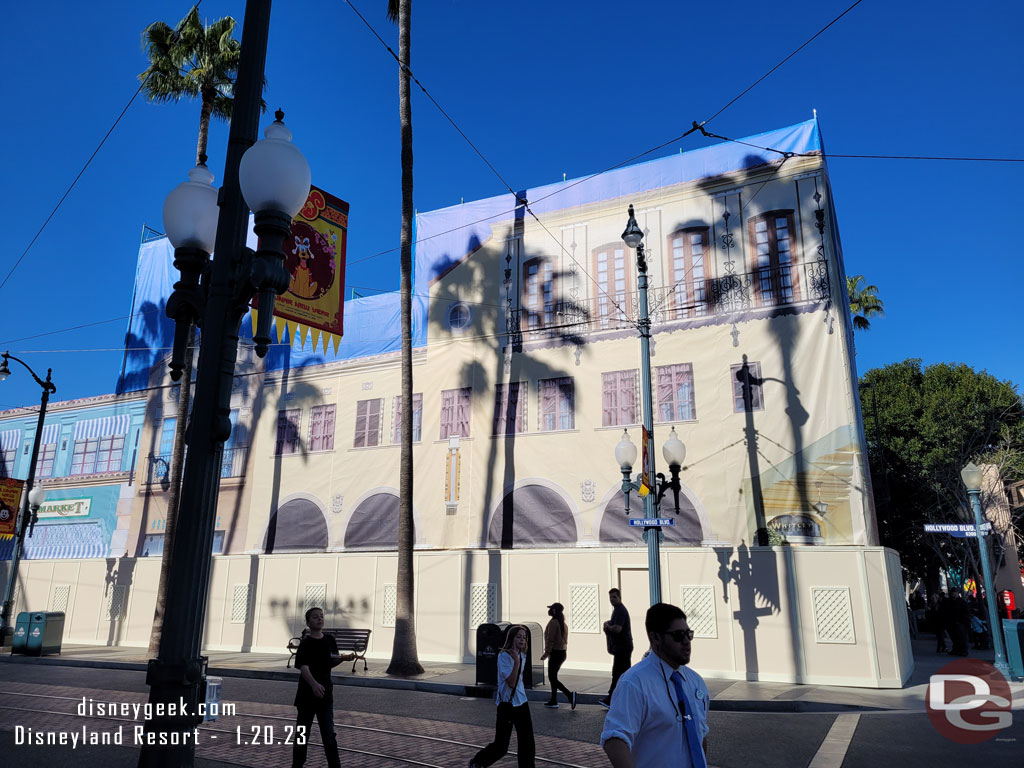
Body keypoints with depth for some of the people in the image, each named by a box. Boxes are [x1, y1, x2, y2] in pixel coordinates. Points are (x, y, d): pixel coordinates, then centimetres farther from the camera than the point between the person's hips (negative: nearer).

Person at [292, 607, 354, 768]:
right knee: (302, 730, 11)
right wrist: (314, 684, -40)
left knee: (329, 732, 1)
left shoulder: (330, 640, 2)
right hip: (307, 692, -2)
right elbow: (304, 668, -24)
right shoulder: (305, 643, -12)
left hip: (325, 691, 3)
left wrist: (343, 658, -7)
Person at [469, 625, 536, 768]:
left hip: (522, 704, 7)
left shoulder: (522, 656, 7)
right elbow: (511, 682, -24)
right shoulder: (504, 656, -16)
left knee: (528, 745, 3)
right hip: (507, 705, -7)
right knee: (500, 747, 3)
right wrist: (516, 661, -28)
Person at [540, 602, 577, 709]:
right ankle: (553, 701, 18)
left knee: (553, 678, -4)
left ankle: (570, 694, -13)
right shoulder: (563, 623, 13)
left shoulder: (553, 622, -14)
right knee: (553, 677, 15)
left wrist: (547, 652, -14)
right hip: (562, 652, 9)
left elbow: (550, 639, -19)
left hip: (555, 653, -9)